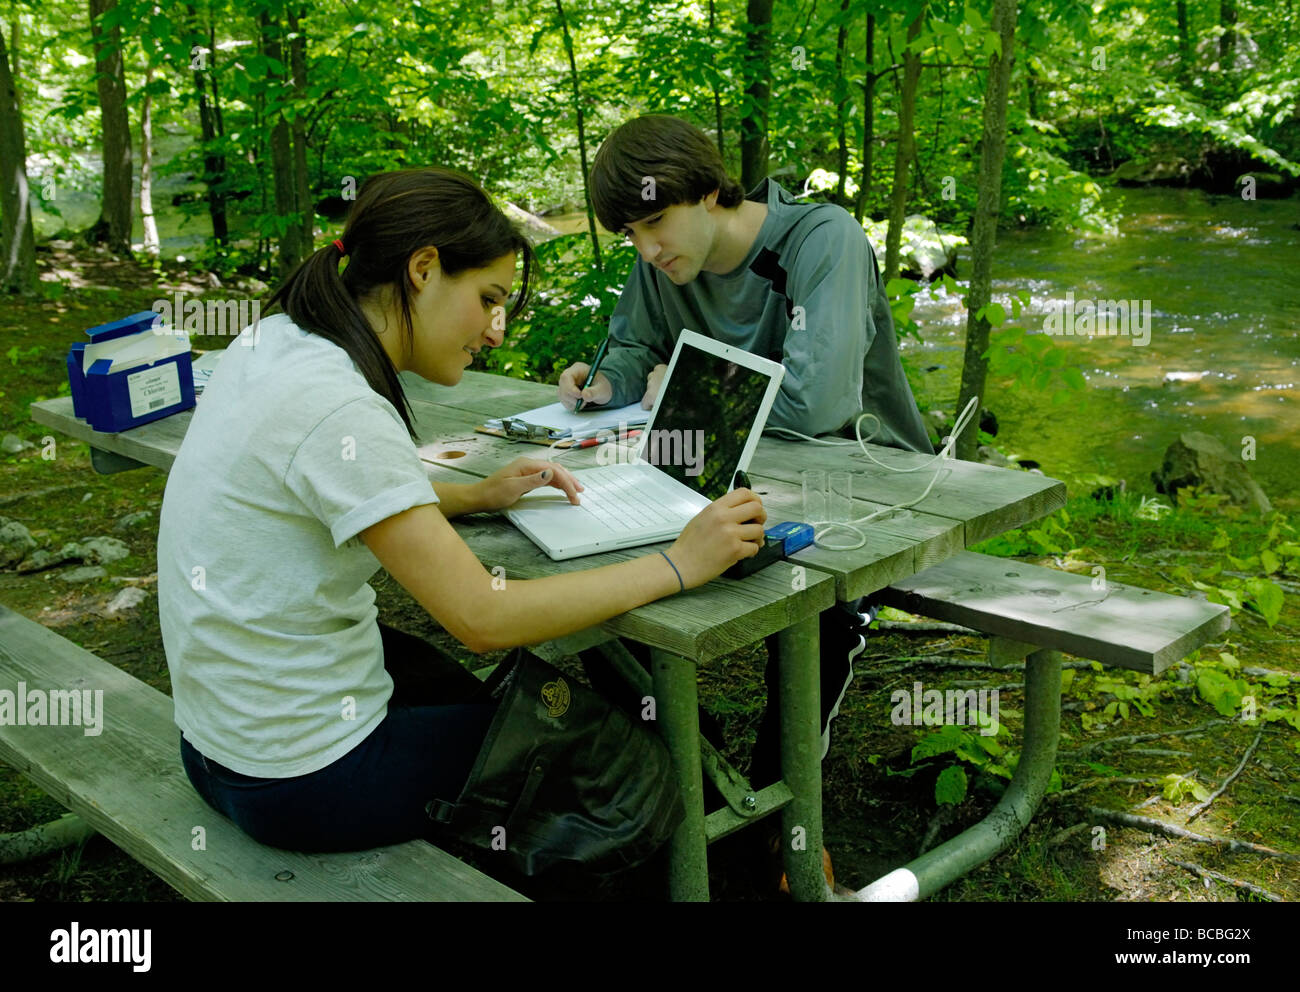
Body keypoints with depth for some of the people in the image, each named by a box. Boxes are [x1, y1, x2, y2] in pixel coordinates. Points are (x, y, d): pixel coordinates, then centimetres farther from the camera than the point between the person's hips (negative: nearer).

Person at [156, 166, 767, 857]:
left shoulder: (277, 339, -1)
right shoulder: (339, 411, -28)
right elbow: (483, 618, -29)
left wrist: (475, 497, 4)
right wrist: (680, 563, -22)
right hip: (303, 785, -9)